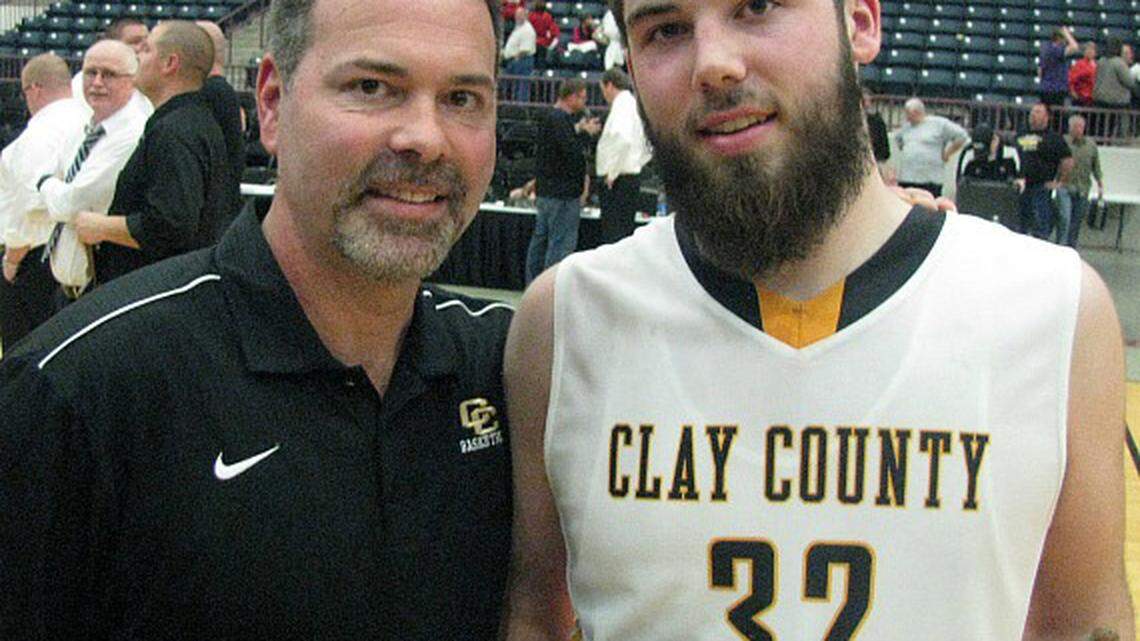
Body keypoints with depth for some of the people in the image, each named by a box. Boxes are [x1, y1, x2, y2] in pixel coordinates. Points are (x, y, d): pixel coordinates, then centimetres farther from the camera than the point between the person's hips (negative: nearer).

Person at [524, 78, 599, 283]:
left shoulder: (550, 117, 14)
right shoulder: (559, 120, -17)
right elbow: (573, 152, -23)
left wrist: (578, 130, 12)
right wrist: (586, 133, -8)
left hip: (545, 190, 11)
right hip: (562, 193, -11)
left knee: (540, 239, 15)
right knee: (562, 243, -6)